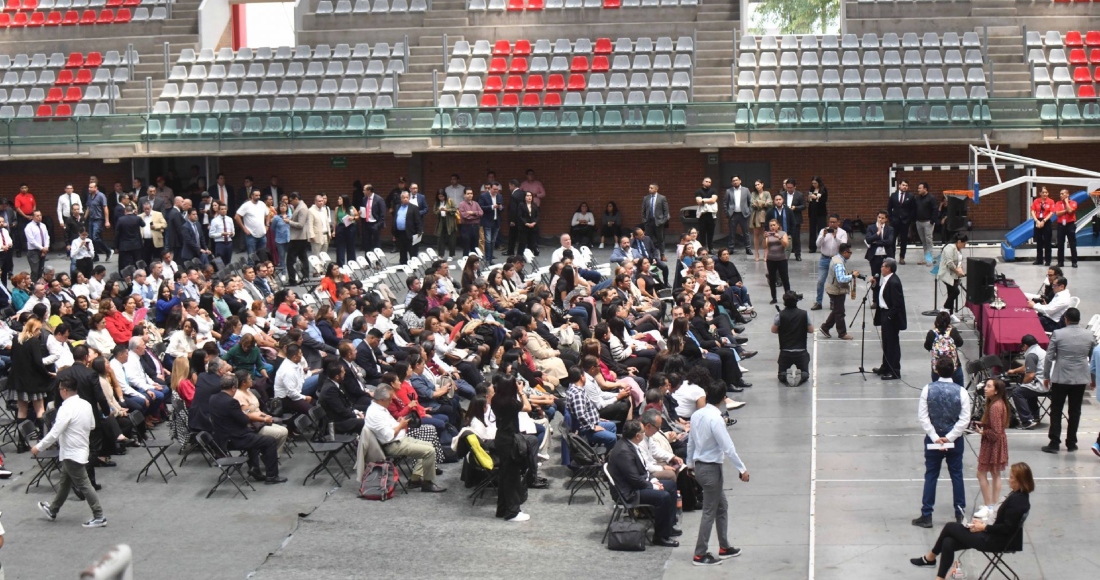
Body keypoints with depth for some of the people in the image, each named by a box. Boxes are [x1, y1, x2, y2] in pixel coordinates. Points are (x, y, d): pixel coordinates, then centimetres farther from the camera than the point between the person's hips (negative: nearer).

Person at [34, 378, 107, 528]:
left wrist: (38, 447, -13)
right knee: (64, 482, 22)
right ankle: (53, 510, 37)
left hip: (72, 453, -9)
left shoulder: (66, 408, -23)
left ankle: (99, 517, -2)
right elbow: (92, 426, 14)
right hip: (81, 448, 9)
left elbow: (54, 432, -24)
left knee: (83, 485, -4)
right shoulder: (86, 404, 2)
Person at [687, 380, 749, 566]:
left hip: (699, 465, 9)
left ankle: (724, 547, 29)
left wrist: (690, 463, 26)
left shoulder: (696, 415, 2)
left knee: (722, 506, 20)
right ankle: (700, 555, 4)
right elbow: (728, 448, -23)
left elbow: (691, 442, 13)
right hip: (711, 468, -9)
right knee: (710, 512, 0)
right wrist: (742, 469, -15)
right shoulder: (716, 419, -23)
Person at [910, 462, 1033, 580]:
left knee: (950, 527, 2)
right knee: (948, 543, 1)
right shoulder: (1020, 495, 6)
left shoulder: (1016, 500, -24)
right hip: (995, 537, 9)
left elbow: (1007, 528, -25)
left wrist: (984, 527, -14)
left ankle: (930, 558, 22)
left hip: (995, 542, -9)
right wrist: (985, 523, 3)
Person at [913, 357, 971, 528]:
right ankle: (960, 514, 16)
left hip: (933, 439, 0)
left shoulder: (928, 389, -9)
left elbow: (922, 416, -11)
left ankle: (926, 516, 7)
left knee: (931, 476, 6)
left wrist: (935, 437, -9)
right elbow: (965, 419, -13)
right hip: (955, 440, 0)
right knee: (956, 475, 11)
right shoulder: (961, 391, -9)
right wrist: (949, 438, -11)